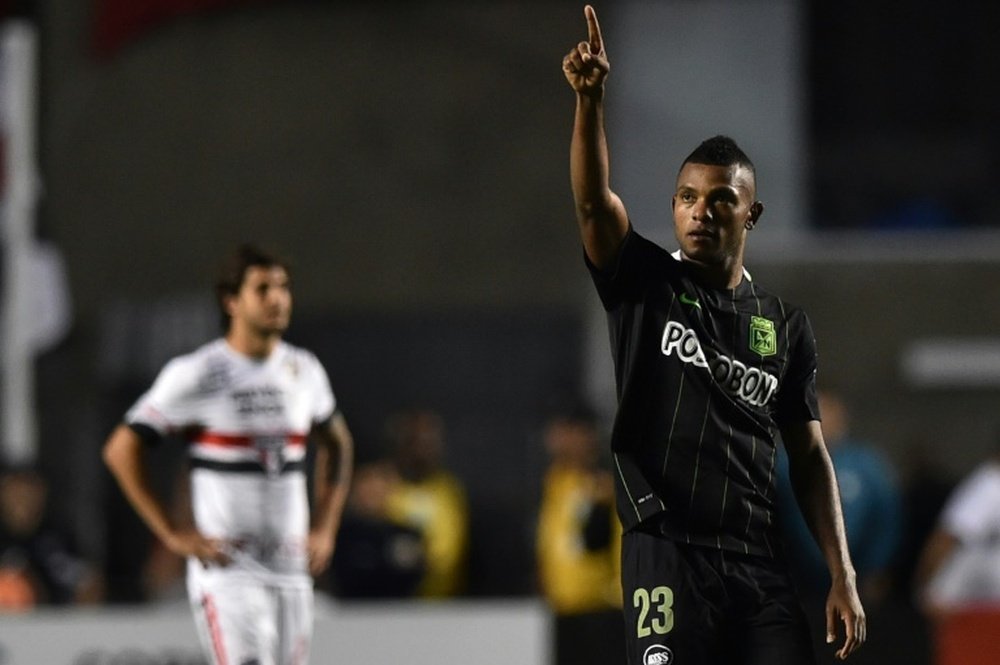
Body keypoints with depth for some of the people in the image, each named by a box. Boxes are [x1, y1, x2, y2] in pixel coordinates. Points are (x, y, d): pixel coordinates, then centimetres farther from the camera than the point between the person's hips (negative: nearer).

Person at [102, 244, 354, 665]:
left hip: (292, 574, 6)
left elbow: (336, 444, 27)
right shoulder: (195, 374, -9)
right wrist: (173, 536, -9)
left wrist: (324, 530, 16)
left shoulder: (304, 371, 9)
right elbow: (121, 450, -6)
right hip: (226, 568, -6)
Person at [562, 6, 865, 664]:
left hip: (760, 561, 3)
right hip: (667, 555, -3)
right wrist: (590, 99, -29)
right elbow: (594, 202, -12)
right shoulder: (644, 284, 6)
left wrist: (843, 578, 4)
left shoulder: (786, 326, 14)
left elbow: (809, 457, 13)